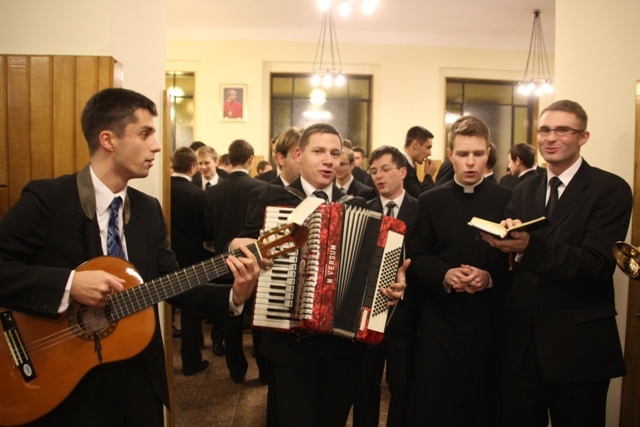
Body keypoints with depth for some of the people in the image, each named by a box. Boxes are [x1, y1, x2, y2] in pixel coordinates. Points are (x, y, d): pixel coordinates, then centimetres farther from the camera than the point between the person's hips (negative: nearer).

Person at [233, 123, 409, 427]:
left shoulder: (357, 206, 7)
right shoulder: (273, 198, 1)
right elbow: (241, 242, 3)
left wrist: (393, 282, -10)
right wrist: (241, 246, -18)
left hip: (345, 342, 3)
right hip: (289, 341, -2)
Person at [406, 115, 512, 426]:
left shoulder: (508, 200, 3)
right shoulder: (430, 201, 6)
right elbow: (416, 258, 3)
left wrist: (491, 278, -18)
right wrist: (444, 275, -15)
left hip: (489, 320, 0)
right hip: (440, 321, 1)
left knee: (484, 402, 9)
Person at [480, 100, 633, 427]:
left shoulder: (611, 190, -7)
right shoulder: (523, 191, 9)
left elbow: (597, 264, -19)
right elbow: (509, 254, 0)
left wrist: (529, 247, -33)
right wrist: (502, 238, -24)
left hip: (578, 347, -4)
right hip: (520, 341, 4)